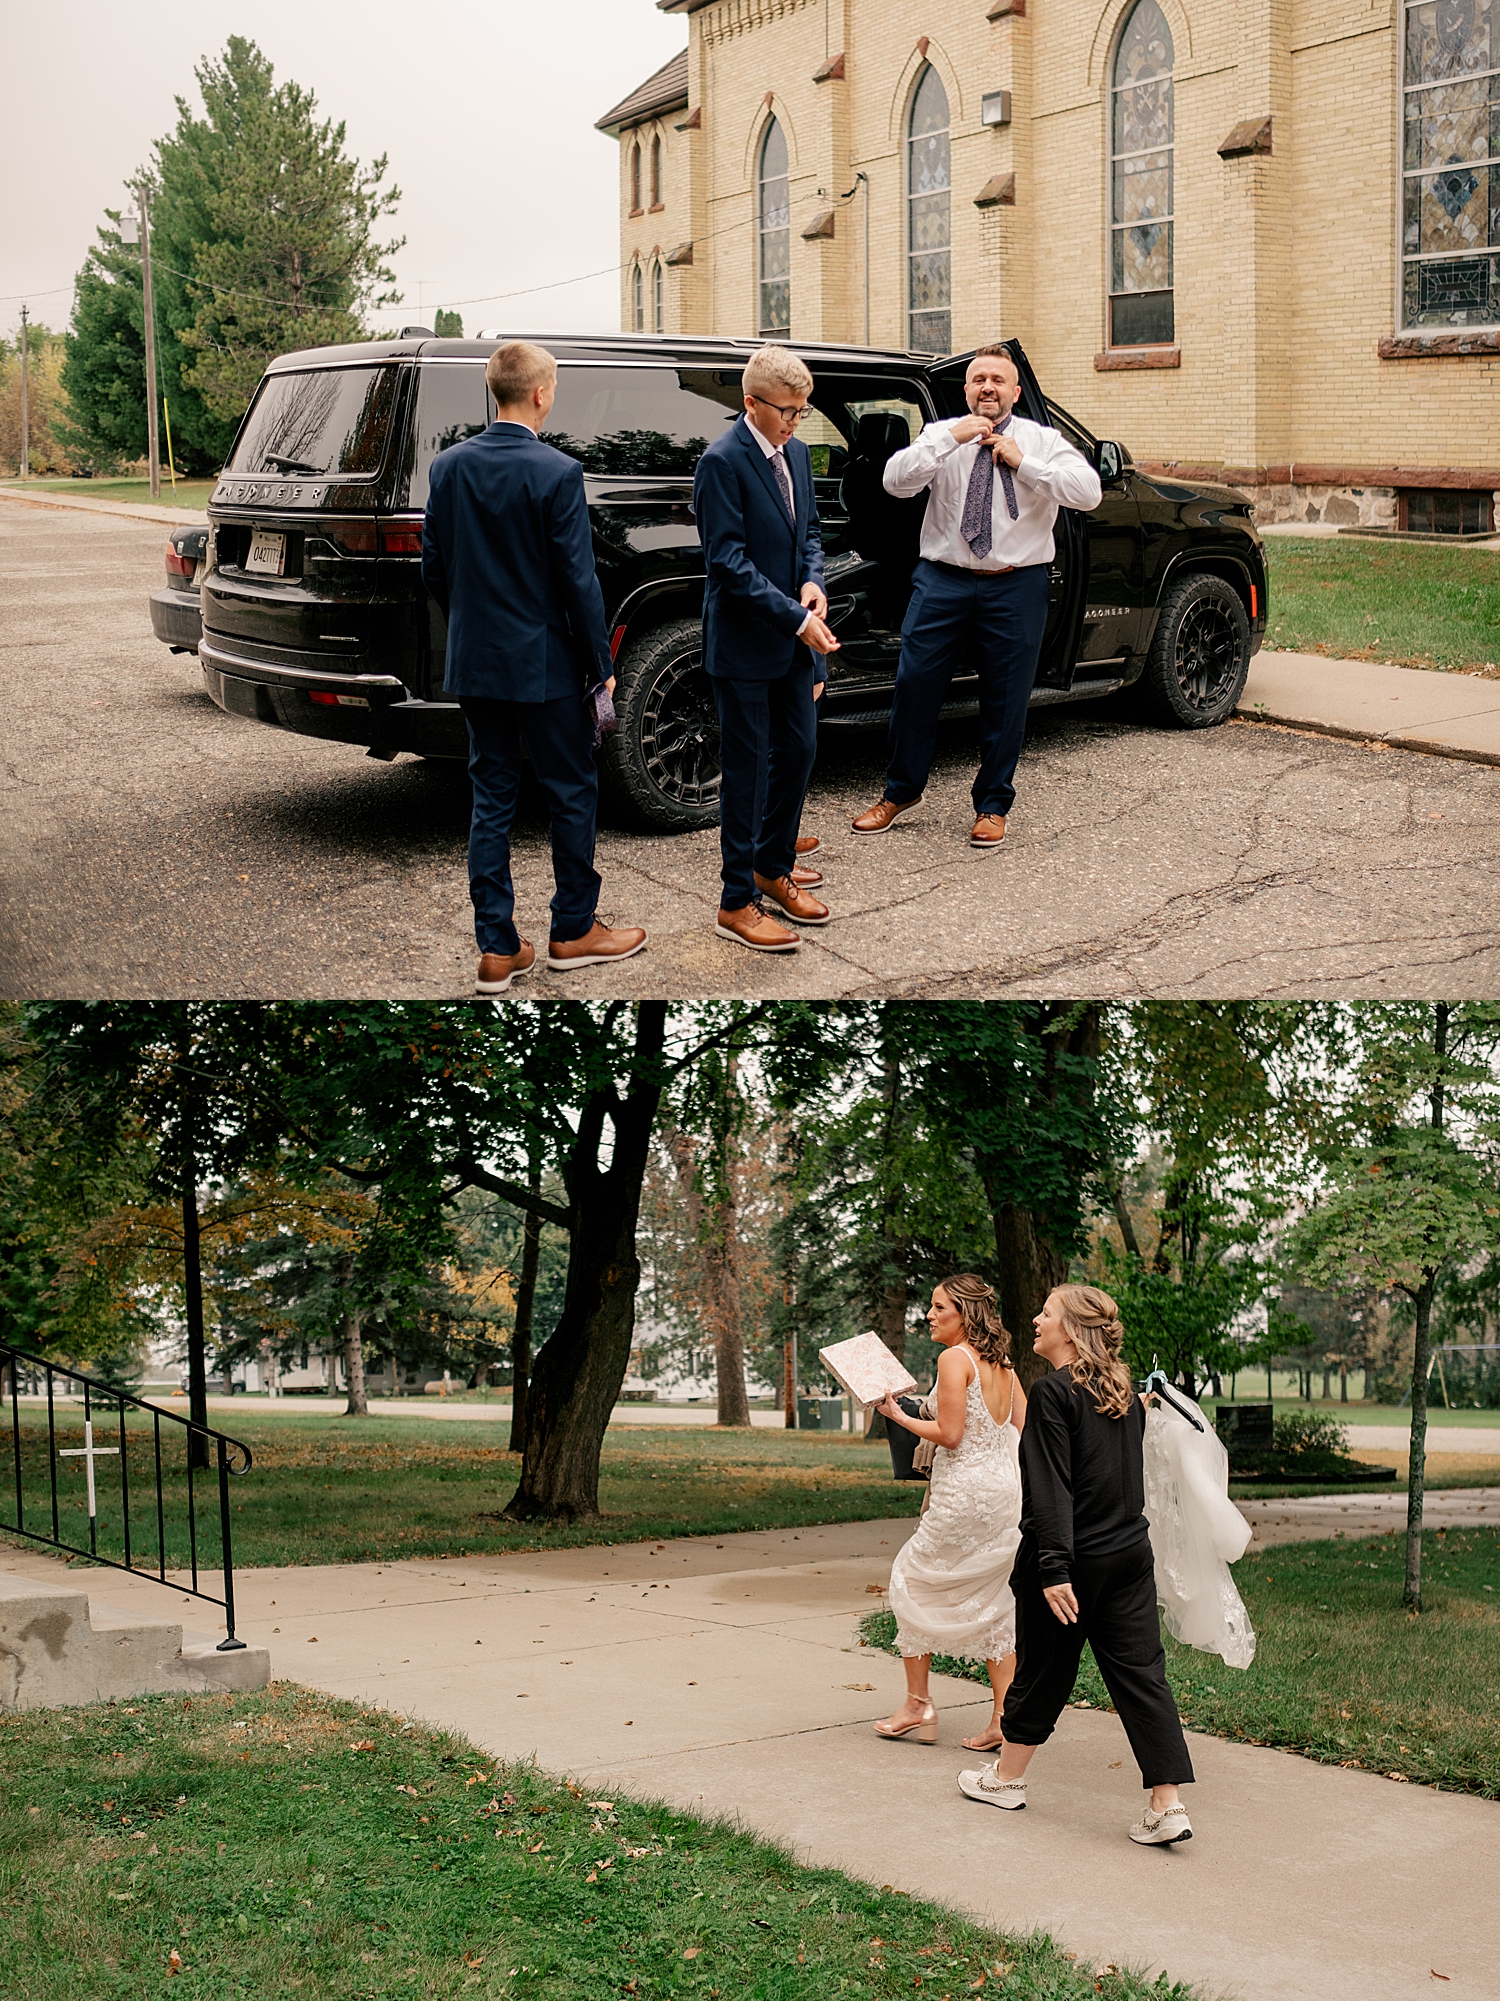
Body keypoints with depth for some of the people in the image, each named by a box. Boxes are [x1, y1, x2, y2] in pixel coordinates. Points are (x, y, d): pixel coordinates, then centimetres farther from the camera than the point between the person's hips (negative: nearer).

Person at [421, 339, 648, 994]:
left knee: (491, 799, 10)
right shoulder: (557, 474, -16)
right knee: (572, 794, 11)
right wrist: (601, 664, -4)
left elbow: (433, 569, 8)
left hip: (473, 665, 5)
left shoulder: (449, 467, 1)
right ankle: (573, 931, 21)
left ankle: (497, 950, 10)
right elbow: (578, 581, -14)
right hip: (546, 666, -5)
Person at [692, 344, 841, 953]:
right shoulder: (722, 462, -17)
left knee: (798, 751, 15)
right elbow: (729, 562, -20)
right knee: (746, 770, -1)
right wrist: (797, 618, -23)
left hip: (792, 642, 8)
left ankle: (773, 866, 33)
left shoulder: (796, 453, 8)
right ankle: (738, 902, 7)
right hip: (744, 645, -8)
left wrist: (811, 583, -4)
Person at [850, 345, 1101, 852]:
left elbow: (1088, 491, -10)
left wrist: (1022, 462, -14)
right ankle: (901, 791, 21)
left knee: (1005, 701, 6)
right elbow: (896, 481, -10)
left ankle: (992, 806, 21)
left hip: (1015, 587, 0)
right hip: (943, 581, 1)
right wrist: (950, 439, -18)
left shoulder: (1042, 440, 4)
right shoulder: (941, 436, 6)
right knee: (915, 684, 2)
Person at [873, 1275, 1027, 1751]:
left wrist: (899, 1417, -5)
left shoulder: (954, 1358, -12)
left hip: (964, 1491, -8)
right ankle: (1004, 1718, 6)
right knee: (992, 1603, 10)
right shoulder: (1002, 1364, 11)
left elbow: (950, 1435, -16)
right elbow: (1025, 1431, 11)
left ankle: (917, 1703, 12)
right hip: (1006, 1490, 8)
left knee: (912, 1577, 10)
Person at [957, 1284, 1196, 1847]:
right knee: (1140, 1673, 3)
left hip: (1073, 1554, -6)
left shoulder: (1053, 1391, -14)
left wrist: (1054, 1568, -22)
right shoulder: (1123, 1392, 9)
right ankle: (1168, 1806, -4)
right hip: (1130, 1549, 6)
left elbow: (1052, 1487, -19)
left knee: (1041, 1668, 11)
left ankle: (1006, 1778, 29)